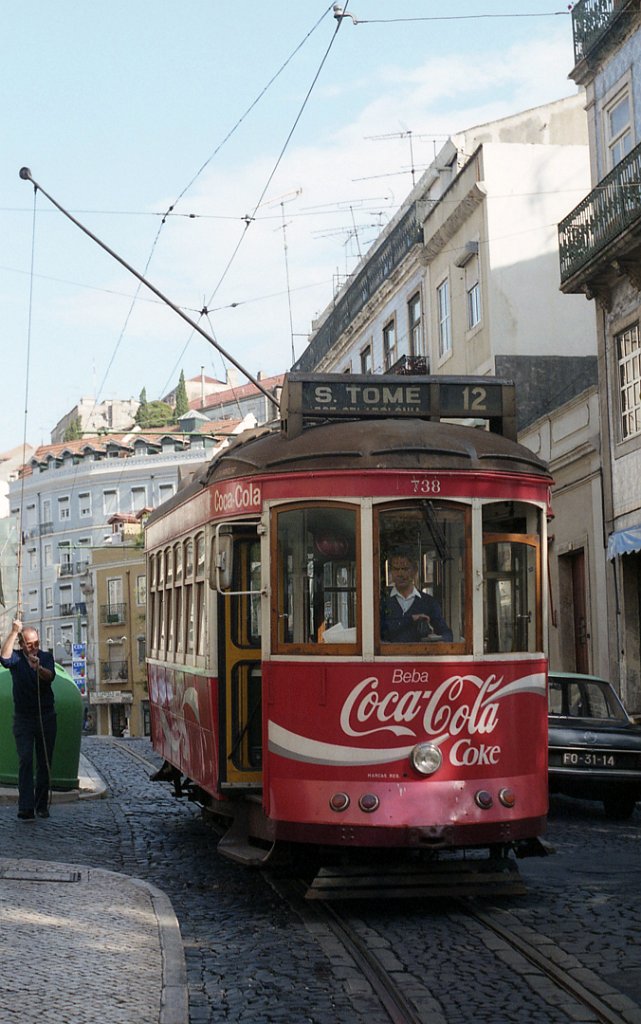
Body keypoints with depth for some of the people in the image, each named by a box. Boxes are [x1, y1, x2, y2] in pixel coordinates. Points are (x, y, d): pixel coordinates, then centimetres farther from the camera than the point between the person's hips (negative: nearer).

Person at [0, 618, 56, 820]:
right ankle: (26, 809, -19)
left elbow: (50, 677, -14)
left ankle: (42, 805, 14)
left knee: (45, 763, 5)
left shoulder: (46, 657, 5)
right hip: (23, 718, -2)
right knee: (25, 761, -13)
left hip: (46, 717, 2)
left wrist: (38, 668, -35)